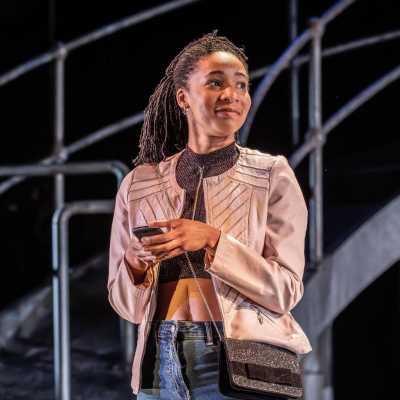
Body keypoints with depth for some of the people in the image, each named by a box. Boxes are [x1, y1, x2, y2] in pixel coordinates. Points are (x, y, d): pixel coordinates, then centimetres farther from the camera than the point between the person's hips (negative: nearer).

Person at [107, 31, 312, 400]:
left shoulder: (271, 175, -1)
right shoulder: (139, 184, 7)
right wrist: (135, 263, -11)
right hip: (162, 365, 3)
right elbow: (128, 306, 10)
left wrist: (213, 242, -18)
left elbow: (285, 291, -7)